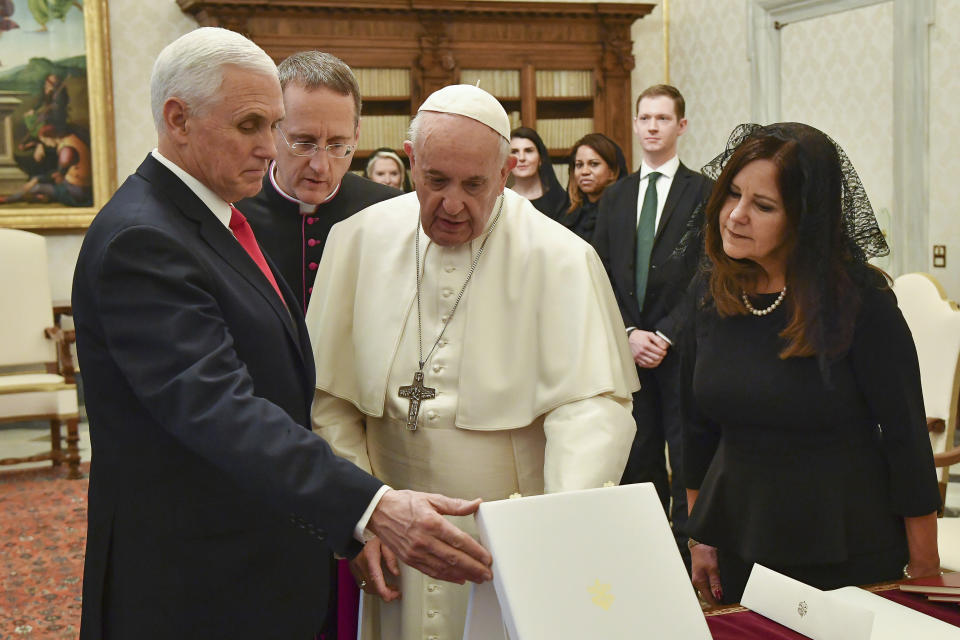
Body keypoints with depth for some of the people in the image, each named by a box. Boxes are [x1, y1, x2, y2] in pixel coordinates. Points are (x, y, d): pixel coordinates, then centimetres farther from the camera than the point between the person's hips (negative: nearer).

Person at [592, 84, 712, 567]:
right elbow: (603, 277, 11)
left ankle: (687, 553, 6)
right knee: (636, 458, 6)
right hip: (629, 347, 4)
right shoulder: (614, 197, 14)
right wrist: (629, 333, -3)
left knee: (687, 459, -2)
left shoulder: (703, 192, 1)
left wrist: (665, 335, -11)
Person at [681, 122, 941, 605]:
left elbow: (906, 437, -11)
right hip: (740, 544, 4)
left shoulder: (859, 301, -15)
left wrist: (925, 570, -8)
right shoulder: (707, 295, -1)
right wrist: (699, 537, 10)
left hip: (849, 555, -4)